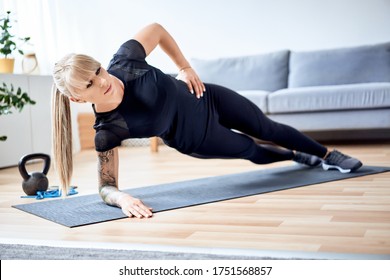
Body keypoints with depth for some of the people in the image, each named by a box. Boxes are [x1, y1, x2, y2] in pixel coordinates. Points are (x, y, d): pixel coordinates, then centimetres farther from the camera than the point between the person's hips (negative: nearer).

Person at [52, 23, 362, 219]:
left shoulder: (123, 60, -29)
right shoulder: (107, 131, -32)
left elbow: (156, 29, -10)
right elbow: (106, 187, -24)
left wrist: (186, 67, -11)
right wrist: (123, 198, -47)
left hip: (207, 100, 2)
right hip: (195, 140, -1)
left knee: (269, 130, 20)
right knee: (253, 152, 19)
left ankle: (327, 154, 52)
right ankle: (298, 155, 58)